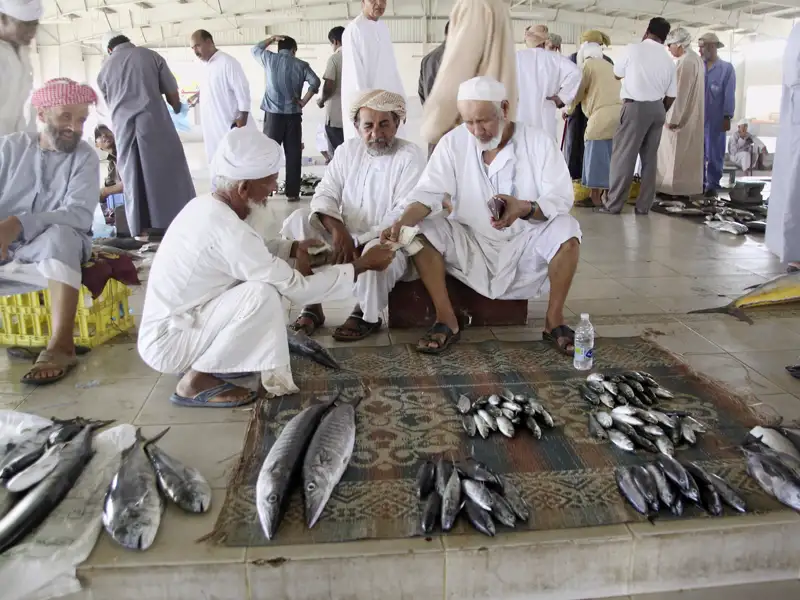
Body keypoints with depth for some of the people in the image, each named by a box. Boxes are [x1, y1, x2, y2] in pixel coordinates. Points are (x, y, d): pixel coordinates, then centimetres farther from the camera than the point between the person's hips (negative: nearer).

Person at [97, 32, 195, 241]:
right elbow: (172, 93, 6)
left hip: (123, 127, 3)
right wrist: (178, 110, 26)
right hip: (154, 121, -3)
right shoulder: (151, 56, 6)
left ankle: (141, 230, 8)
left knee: (133, 177, 7)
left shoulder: (105, 68, 17)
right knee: (169, 172, 1)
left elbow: (109, 102, 22)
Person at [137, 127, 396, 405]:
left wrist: (295, 248, 5)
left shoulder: (206, 205, -1)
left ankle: (204, 361, 12)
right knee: (263, 294, -26)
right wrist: (361, 265, -14)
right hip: (167, 343, -9)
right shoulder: (228, 231, -28)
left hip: (166, 324, 9)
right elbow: (299, 289, -22)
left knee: (266, 274, 10)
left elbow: (251, 250, 19)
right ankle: (197, 381, -9)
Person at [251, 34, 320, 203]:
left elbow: (255, 49, 27)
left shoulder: (269, 58, 7)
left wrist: (272, 38, 29)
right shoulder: (301, 64, 4)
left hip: (273, 114, 1)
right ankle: (292, 193, 3)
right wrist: (304, 101, -3)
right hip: (293, 114, -1)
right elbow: (315, 82, -10)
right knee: (293, 155, 2)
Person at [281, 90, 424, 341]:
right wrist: (337, 229, -25)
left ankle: (366, 316, -7)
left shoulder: (410, 156, -11)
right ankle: (311, 306, -11)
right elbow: (324, 195, -3)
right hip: (344, 237, 5)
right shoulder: (348, 150, 6)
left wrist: (361, 244, -27)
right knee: (298, 219, -14)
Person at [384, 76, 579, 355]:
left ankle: (554, 320, -11)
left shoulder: (539, 141, -9)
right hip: (471, 243, 1)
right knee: (422, 231, -22)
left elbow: (561, 198, -15)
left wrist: (525, 208, -36)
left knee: (565, 230, -29)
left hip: (525, 243, -1)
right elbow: (429, 192, -13)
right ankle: (446, 321, -14)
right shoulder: (452, 143, -6)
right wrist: (403, 221, -34)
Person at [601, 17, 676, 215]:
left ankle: (614, 204, -4)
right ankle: (644, 206, 10)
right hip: (657, 108, 5)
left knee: (623, 155, -3)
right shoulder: (668, 60, 10)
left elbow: (617, 73, 10)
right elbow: (671, 95, 9)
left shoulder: (634, 49, -4)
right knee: (650, 157, 8)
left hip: (635, 106, -5)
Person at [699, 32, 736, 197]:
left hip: (715, 119, -3)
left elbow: (729, 95, -1)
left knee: (714, 153, 2)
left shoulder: (727, 68, 3)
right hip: (697, 117, 3)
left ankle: (712, 184, 8)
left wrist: (727, 117, -7)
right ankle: (699, 182, 13)